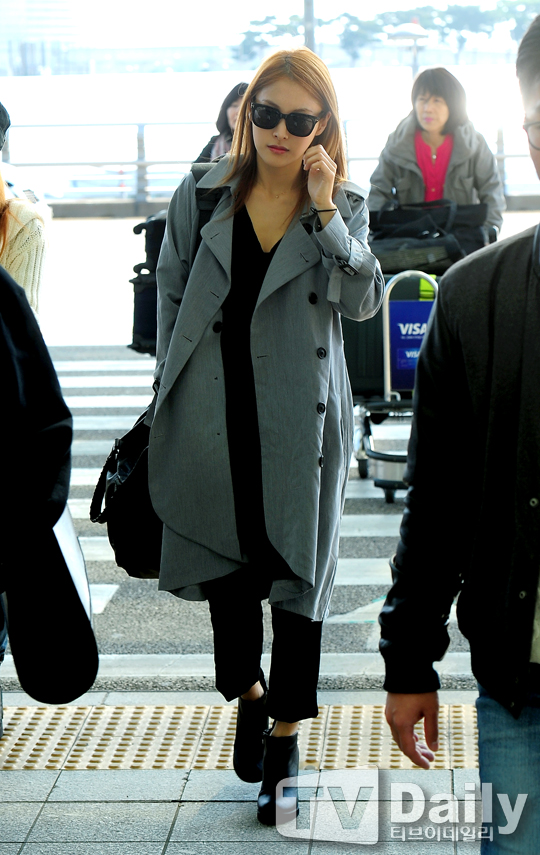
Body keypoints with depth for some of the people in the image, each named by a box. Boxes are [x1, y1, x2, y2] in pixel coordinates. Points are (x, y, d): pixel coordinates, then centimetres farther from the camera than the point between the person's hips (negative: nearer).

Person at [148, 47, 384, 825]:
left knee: (300, 571, 6)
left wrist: (325, 213, -19)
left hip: (301, 423, -1)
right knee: (224, 561, 11)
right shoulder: (200, 198, 1)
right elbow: (170, 296, 6)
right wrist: (168, 402, 4)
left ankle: (286, 731, 23)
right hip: (212, 418, 1)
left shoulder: (344, 207, 1)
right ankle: (248, 690, 39)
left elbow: (364, 301, -11)